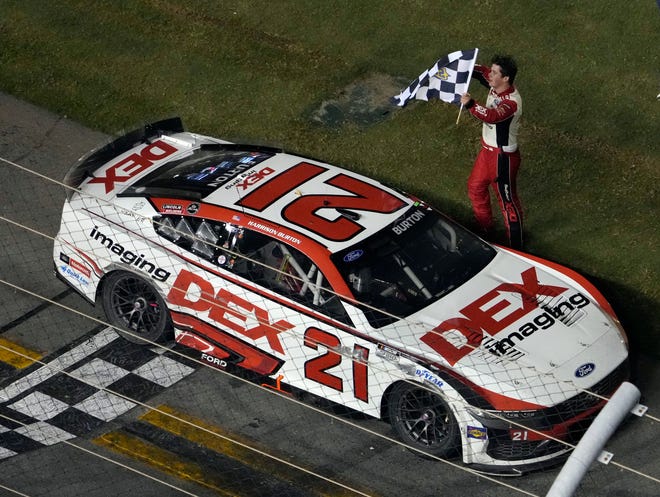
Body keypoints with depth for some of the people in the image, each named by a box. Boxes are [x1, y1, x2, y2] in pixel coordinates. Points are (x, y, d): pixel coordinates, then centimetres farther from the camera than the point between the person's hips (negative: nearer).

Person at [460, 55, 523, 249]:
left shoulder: (512, 102, -32)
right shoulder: (495, 86, -6)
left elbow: (492, 116, -51)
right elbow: (481, 72, 14)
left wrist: (471, 105, -63)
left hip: (503, 156, -10)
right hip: (487, 149, 10)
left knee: (507, 200, 3)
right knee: (475, 186, 26)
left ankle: (515, 245, 17)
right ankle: (485, 228, 46)